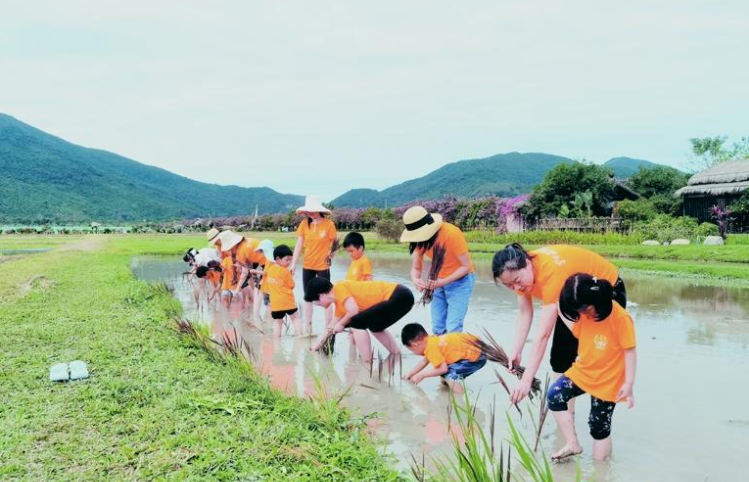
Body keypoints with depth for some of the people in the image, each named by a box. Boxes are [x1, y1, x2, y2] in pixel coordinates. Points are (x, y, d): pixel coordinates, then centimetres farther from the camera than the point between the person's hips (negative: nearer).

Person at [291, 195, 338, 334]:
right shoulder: (304, 224, -4)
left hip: (323, 266, -4)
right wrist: (293, 264, -4)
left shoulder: (328, 224, -13)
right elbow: (299, 245, -1)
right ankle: (308, 328, 21)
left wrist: (331, 253, -11)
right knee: (307, 297, 11)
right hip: (307, 266, 4)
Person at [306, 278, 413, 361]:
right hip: (401, 297, 10)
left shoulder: (339, 288, -6)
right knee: (375, 326, 30)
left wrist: (341, 324, -2)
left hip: (399, 298, -10)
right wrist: (319, 344, 45)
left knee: (357, 323, -7)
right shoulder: (339, 300, 22)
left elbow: (354, 310, -20)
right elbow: (332, 327, 35)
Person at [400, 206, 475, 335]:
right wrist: (416, 280, -29)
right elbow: (416, 268, -6)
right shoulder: (421, 237, -11)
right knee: (438, 328, 0)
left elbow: (466, 266, -22)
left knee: (452, 329, -15)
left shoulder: (452, 234, -28)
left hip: (460, 280, -5)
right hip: (439, 281, 5)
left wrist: (443, 281, -32)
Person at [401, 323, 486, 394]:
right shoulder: (432, 340, 9)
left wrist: (422, 375, -11)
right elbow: (424, 361, 25)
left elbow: (443, 369, -23)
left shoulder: (431, 348, -20)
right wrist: (410, 374, 28)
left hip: (476, 358, -10)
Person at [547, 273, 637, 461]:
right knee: (554, 396, -10)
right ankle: (572, 444, 1)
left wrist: (628, 384, -18)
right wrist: (561, 311, -1)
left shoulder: (620, 317, -24)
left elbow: (630, 351, -18)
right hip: (582, 371, 6)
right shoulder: (584, 313, -6)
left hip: (607, 380, -6)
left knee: (599, 426, 4)